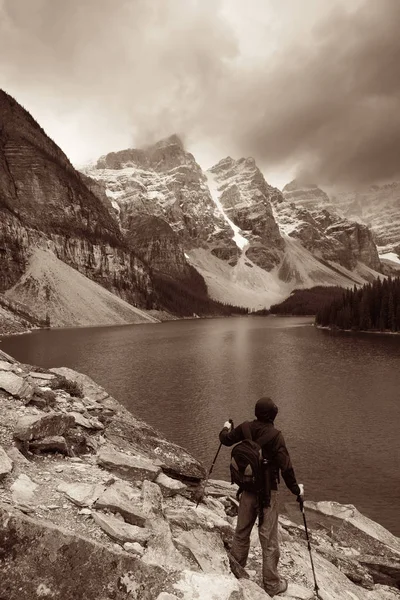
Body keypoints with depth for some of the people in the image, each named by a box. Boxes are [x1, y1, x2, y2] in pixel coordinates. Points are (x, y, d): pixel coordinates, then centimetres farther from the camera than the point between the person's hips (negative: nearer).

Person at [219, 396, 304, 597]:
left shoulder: (245, 428, -8)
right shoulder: (275, 435, -22)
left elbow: (225, 440, 9)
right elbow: (285, 466, -19)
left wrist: (226, 428, 30)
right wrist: (296, 489, -4)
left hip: (247, 488, 5)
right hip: (267, 491, -5)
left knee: (242, 531, 21)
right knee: (269, 539, 10)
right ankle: (272, 584, 25)